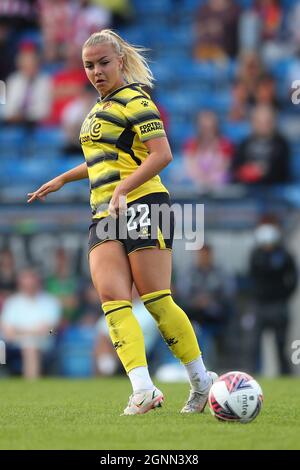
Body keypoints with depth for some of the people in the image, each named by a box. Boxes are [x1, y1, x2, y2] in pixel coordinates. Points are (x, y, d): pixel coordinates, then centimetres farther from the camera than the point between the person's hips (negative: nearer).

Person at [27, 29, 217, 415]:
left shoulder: (134, 100, -4)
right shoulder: (100, 107, 22)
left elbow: (162, 154, -15)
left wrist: (122, 190, -24)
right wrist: (62, 180, 40)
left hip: (141, 205, -8)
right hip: (104, 213, 8)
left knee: (156, 300, -8)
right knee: (112, 299, -11)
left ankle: (203, 382, 6)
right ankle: (143, 389, -21)